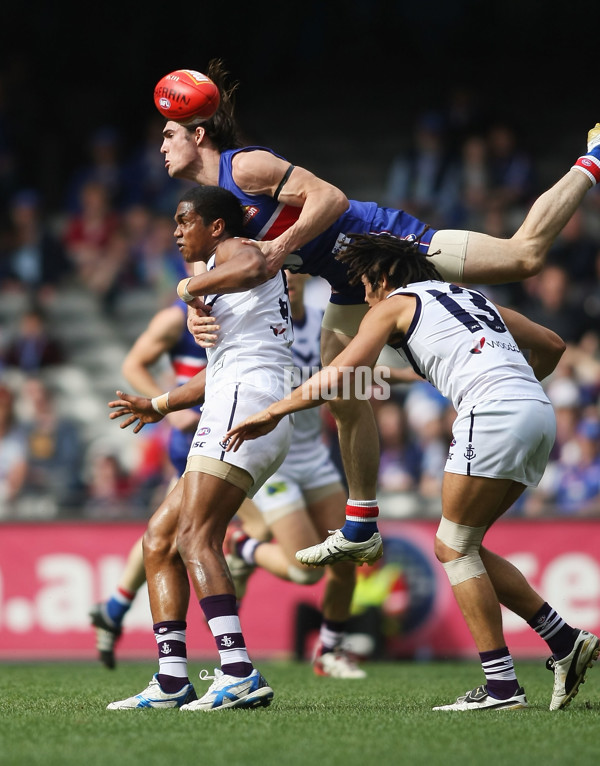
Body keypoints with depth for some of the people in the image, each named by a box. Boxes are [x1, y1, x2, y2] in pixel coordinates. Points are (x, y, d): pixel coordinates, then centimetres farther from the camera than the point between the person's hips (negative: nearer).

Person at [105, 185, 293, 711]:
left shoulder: (232, 250, 4)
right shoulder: (224, 268, 32)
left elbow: (254, 266, -25)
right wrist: (160, 406, 50)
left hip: (245, 401, -10)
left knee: (194, 537, -21)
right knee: (160, 536, 10)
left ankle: (240, 674, -33)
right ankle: (172, 678, 3)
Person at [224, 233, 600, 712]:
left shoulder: (394, 305, 10)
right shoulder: (474, 299, 30)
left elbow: (343, 375, 2)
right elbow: (552, 345, 34)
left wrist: (272, 413, 10)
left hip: (495, 415, -8)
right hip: (539, 412, 8)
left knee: (455, 547, 1)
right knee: (458, 547, 15)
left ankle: (503, 686, -4)